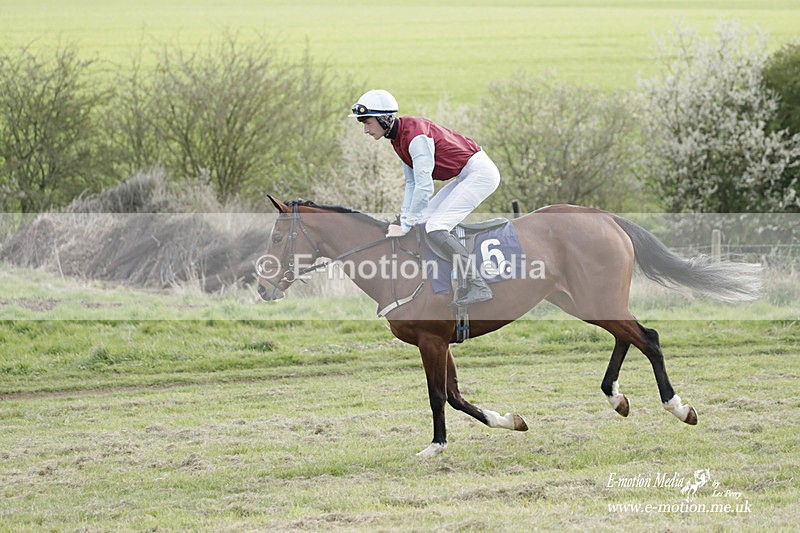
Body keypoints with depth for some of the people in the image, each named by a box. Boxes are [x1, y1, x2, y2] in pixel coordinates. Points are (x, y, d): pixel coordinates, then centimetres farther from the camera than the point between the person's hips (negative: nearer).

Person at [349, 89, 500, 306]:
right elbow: (412, 183, 10)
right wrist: (404, 221, 1)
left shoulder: (416, 136, -24)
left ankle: (478, 286, -18)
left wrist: (406, 227, -20)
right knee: (423, 220, 10)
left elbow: (424, 187, -26)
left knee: (435, 228, -16)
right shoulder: (398, 137, 6)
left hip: (479, 172, -10)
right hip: (466, 176, 10)